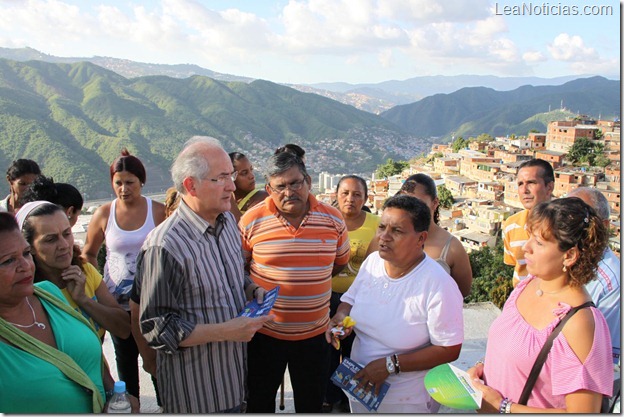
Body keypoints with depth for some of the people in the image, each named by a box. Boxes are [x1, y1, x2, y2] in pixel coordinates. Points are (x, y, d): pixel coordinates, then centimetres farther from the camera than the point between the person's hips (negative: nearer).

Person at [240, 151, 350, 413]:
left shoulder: (333, 219, -4)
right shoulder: (252, 221, -10)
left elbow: (340, 262, 10)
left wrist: (309, 282, 6)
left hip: (314, 334, 2)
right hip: (264, 332, -1)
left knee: (311, 404, 20)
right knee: (259, 402, 19)